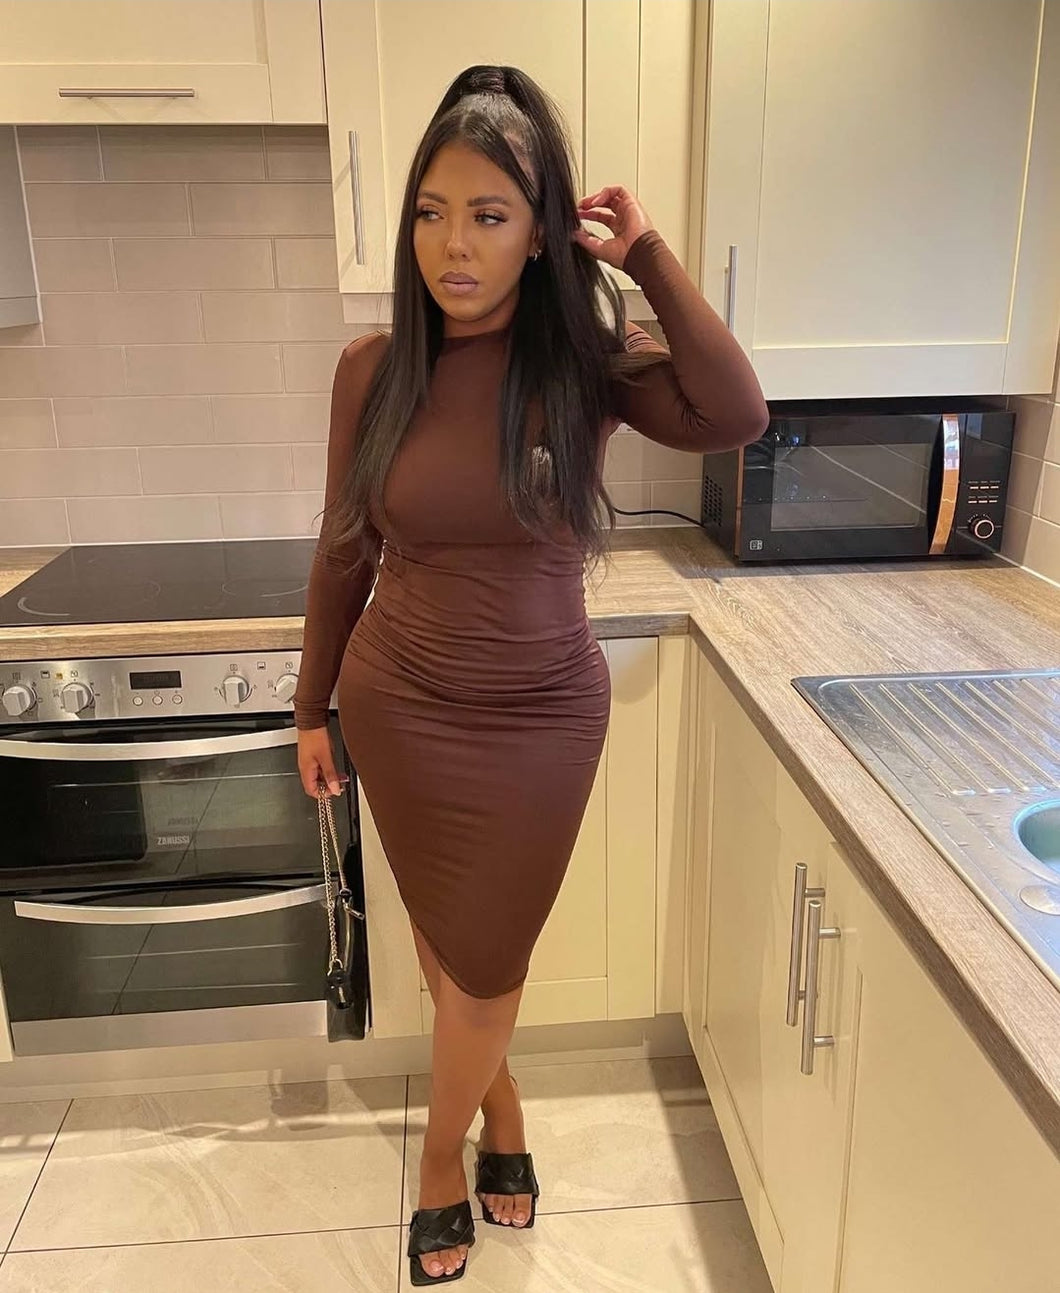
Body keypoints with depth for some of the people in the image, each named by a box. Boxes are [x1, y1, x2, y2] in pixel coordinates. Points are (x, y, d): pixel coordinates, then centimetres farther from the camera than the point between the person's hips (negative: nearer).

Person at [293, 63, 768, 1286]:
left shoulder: (587, 357, -9)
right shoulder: (374, 368, -6)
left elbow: (733, 416, -28)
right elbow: (344, 554, 2)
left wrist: (648, 256, -20)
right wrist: (312, 708, 8)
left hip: (543, 719, -1)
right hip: (400, 712, 1)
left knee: (483, 964, 15)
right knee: (446, 949, 19)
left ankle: (443, 1161, 45)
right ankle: (501, 1109, 50)